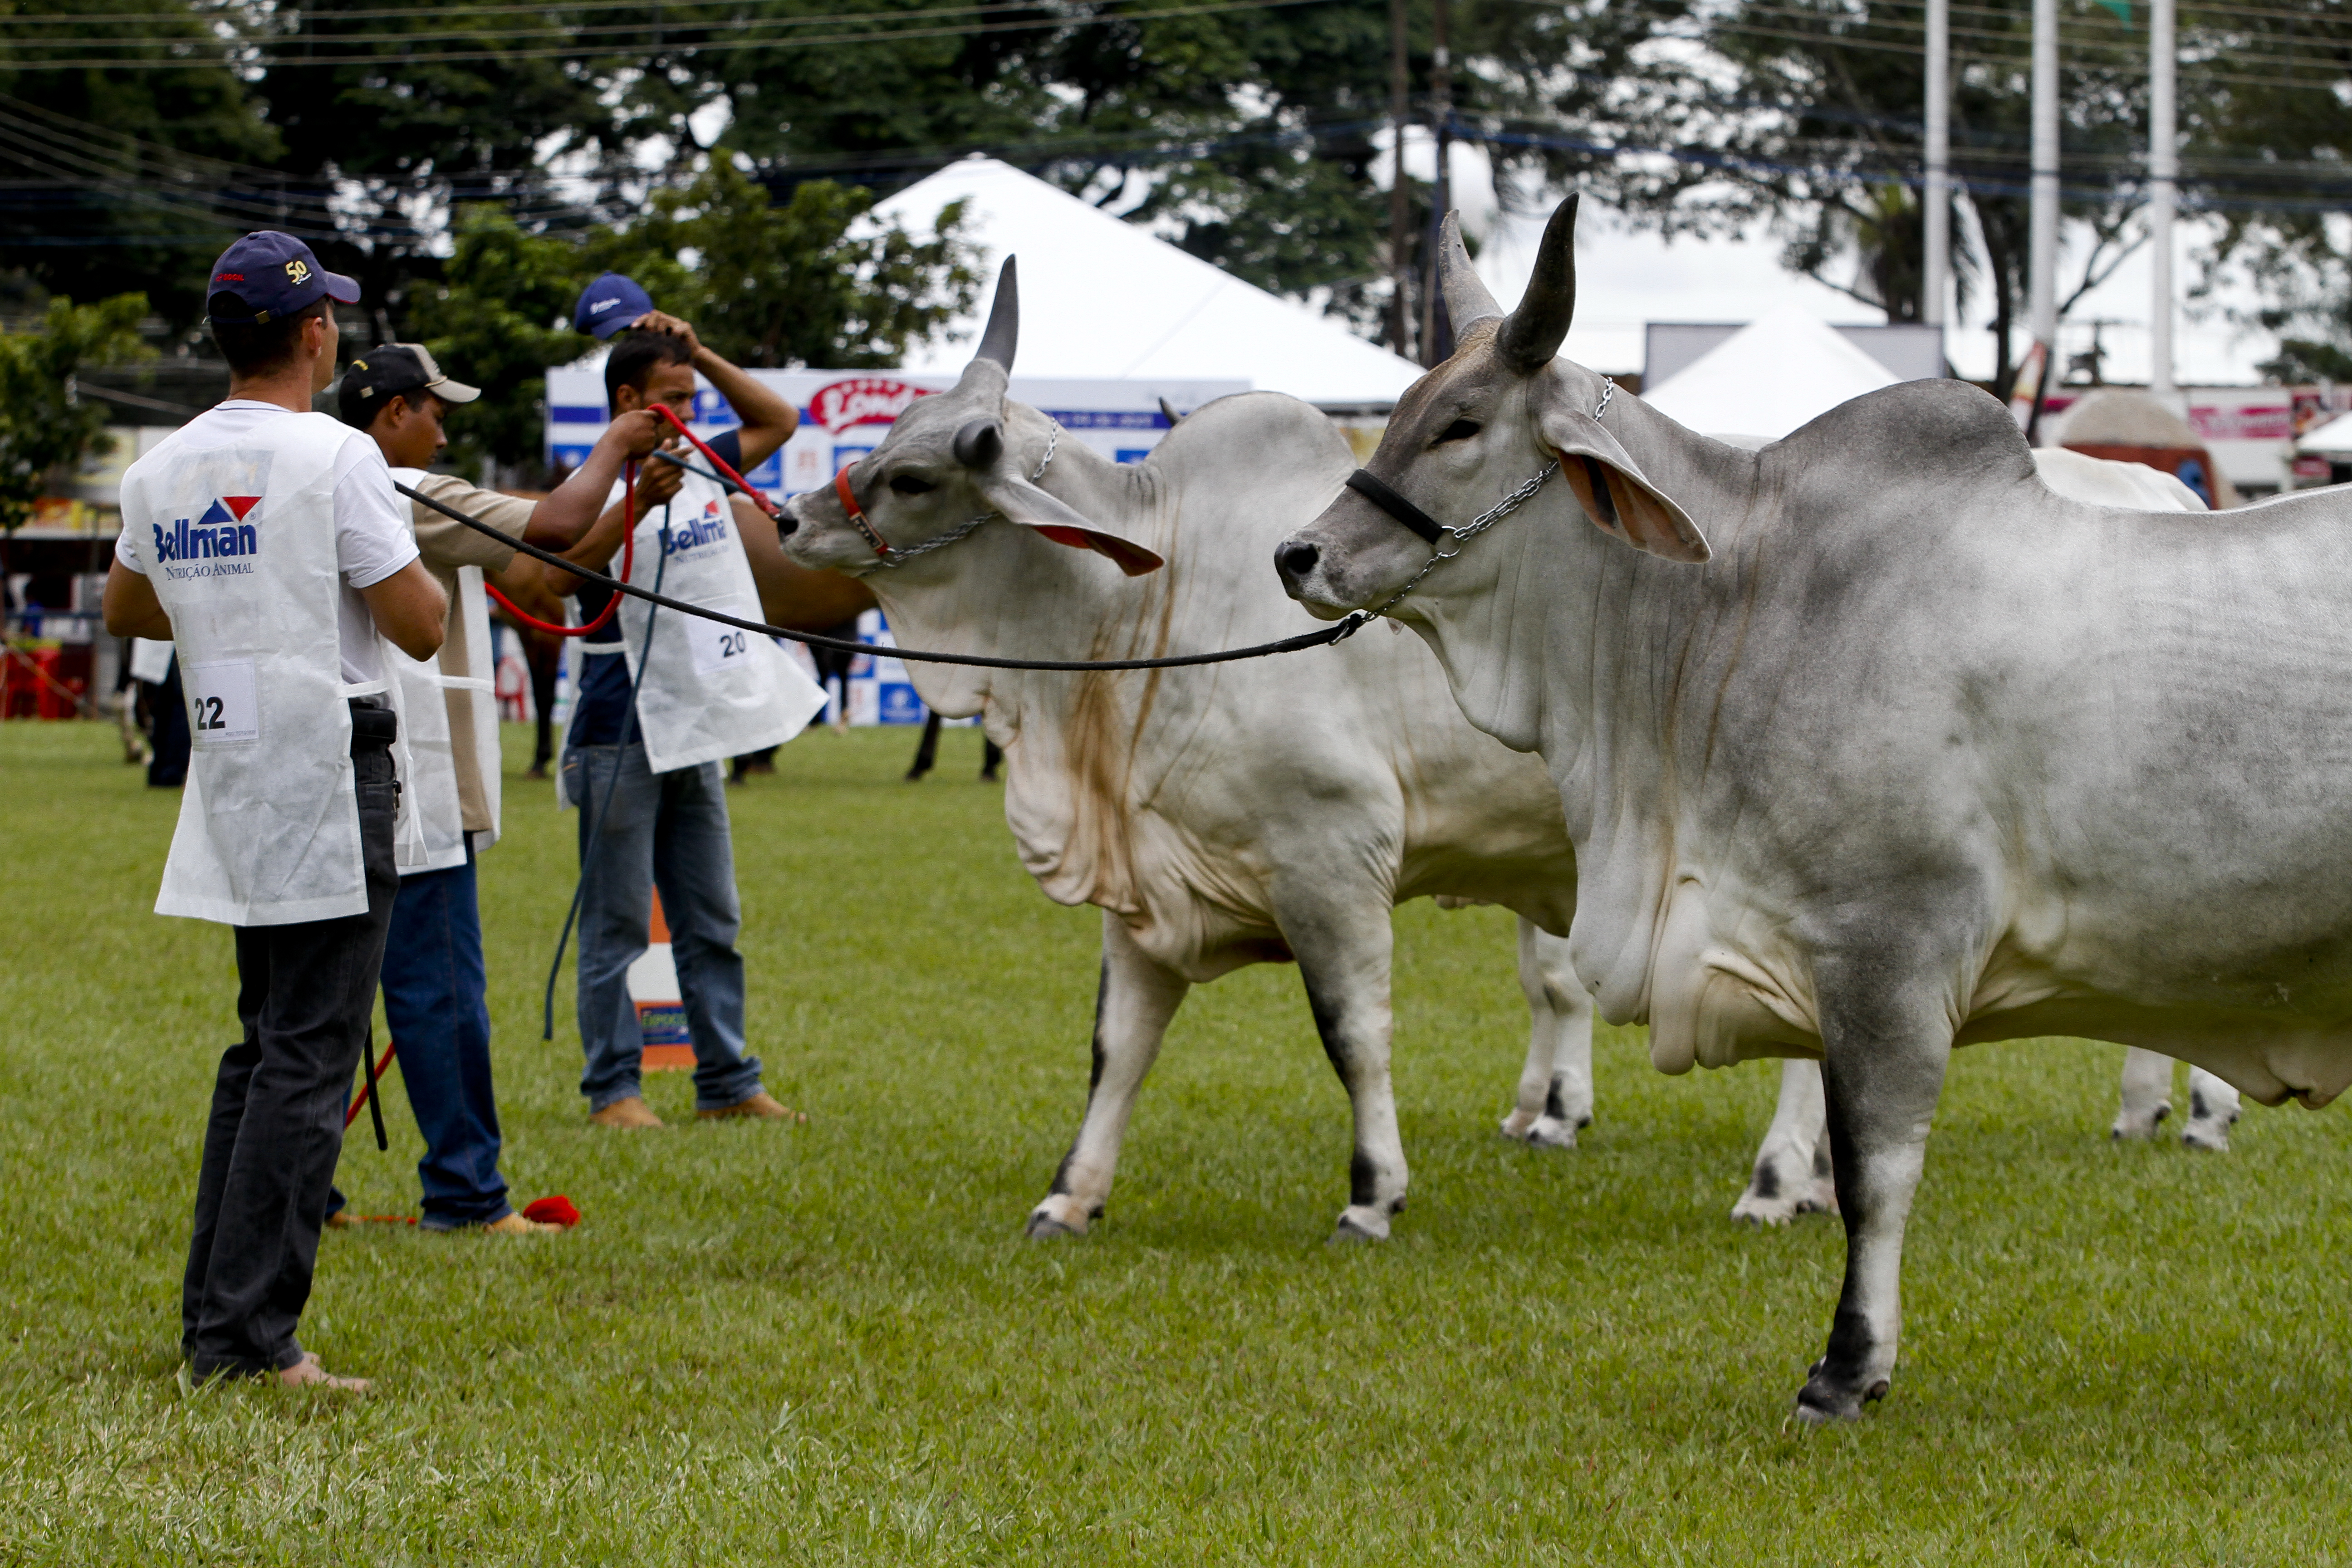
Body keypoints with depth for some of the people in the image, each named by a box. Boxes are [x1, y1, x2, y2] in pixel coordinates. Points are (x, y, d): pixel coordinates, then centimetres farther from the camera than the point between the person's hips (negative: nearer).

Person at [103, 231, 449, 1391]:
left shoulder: (162, 470, 8)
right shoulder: (333, 459, -13)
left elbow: (125, 610, 23)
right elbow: (420, 628, -13)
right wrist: (409, 559, 7)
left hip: (229, 779, 7)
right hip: (328, 781, -7)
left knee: (266, 1047, 17)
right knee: (307, 1057, -6)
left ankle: (214, 1314, 16)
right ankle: (247, 1334, -10)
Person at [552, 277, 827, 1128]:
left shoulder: (702, 468, 10)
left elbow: (777, 420, 22)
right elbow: (564, 567, -27)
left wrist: (700, 354, 8)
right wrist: (641, 504, -41)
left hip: (694, 735, 7)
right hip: (621, 738, -7)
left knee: (712, 924, 11)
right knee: (617, 926, -2)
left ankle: (728, 1083, 17)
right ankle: (613, 1089, 3)